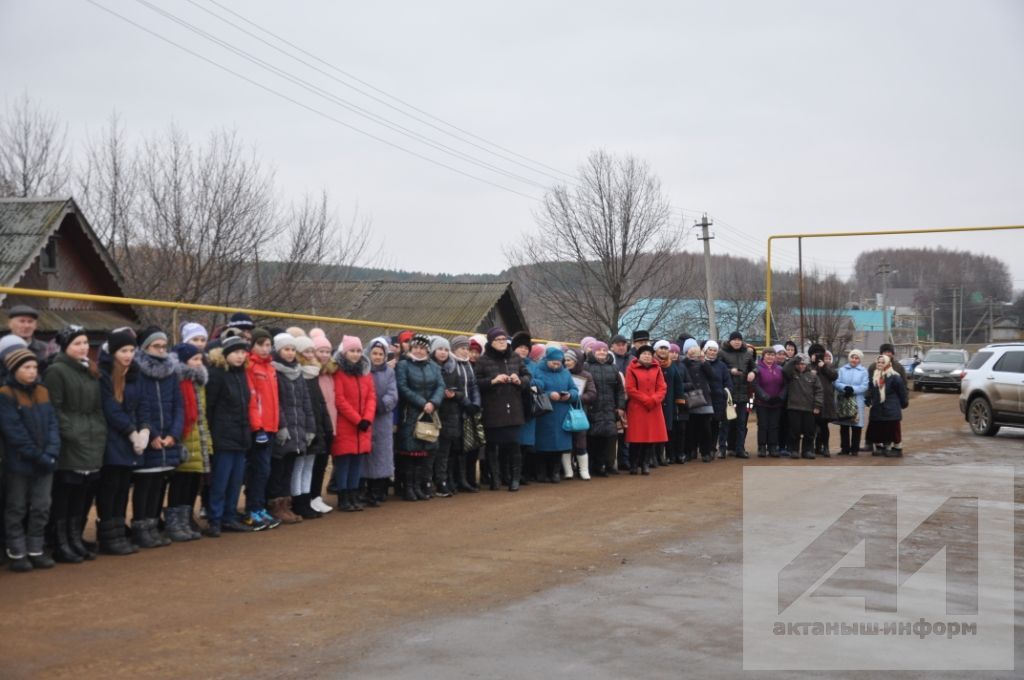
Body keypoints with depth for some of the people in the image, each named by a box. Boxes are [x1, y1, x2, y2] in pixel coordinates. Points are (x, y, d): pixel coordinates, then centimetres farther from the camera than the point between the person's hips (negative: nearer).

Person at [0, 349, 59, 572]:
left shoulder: (42, 392, 9)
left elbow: (52, 424, 4)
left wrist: (51, 452, -10)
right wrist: (37, 456, -18)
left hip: (44, 462, 6)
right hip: (19, 462, -6)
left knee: (41, 508, 9)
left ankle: (35, 551, 19)